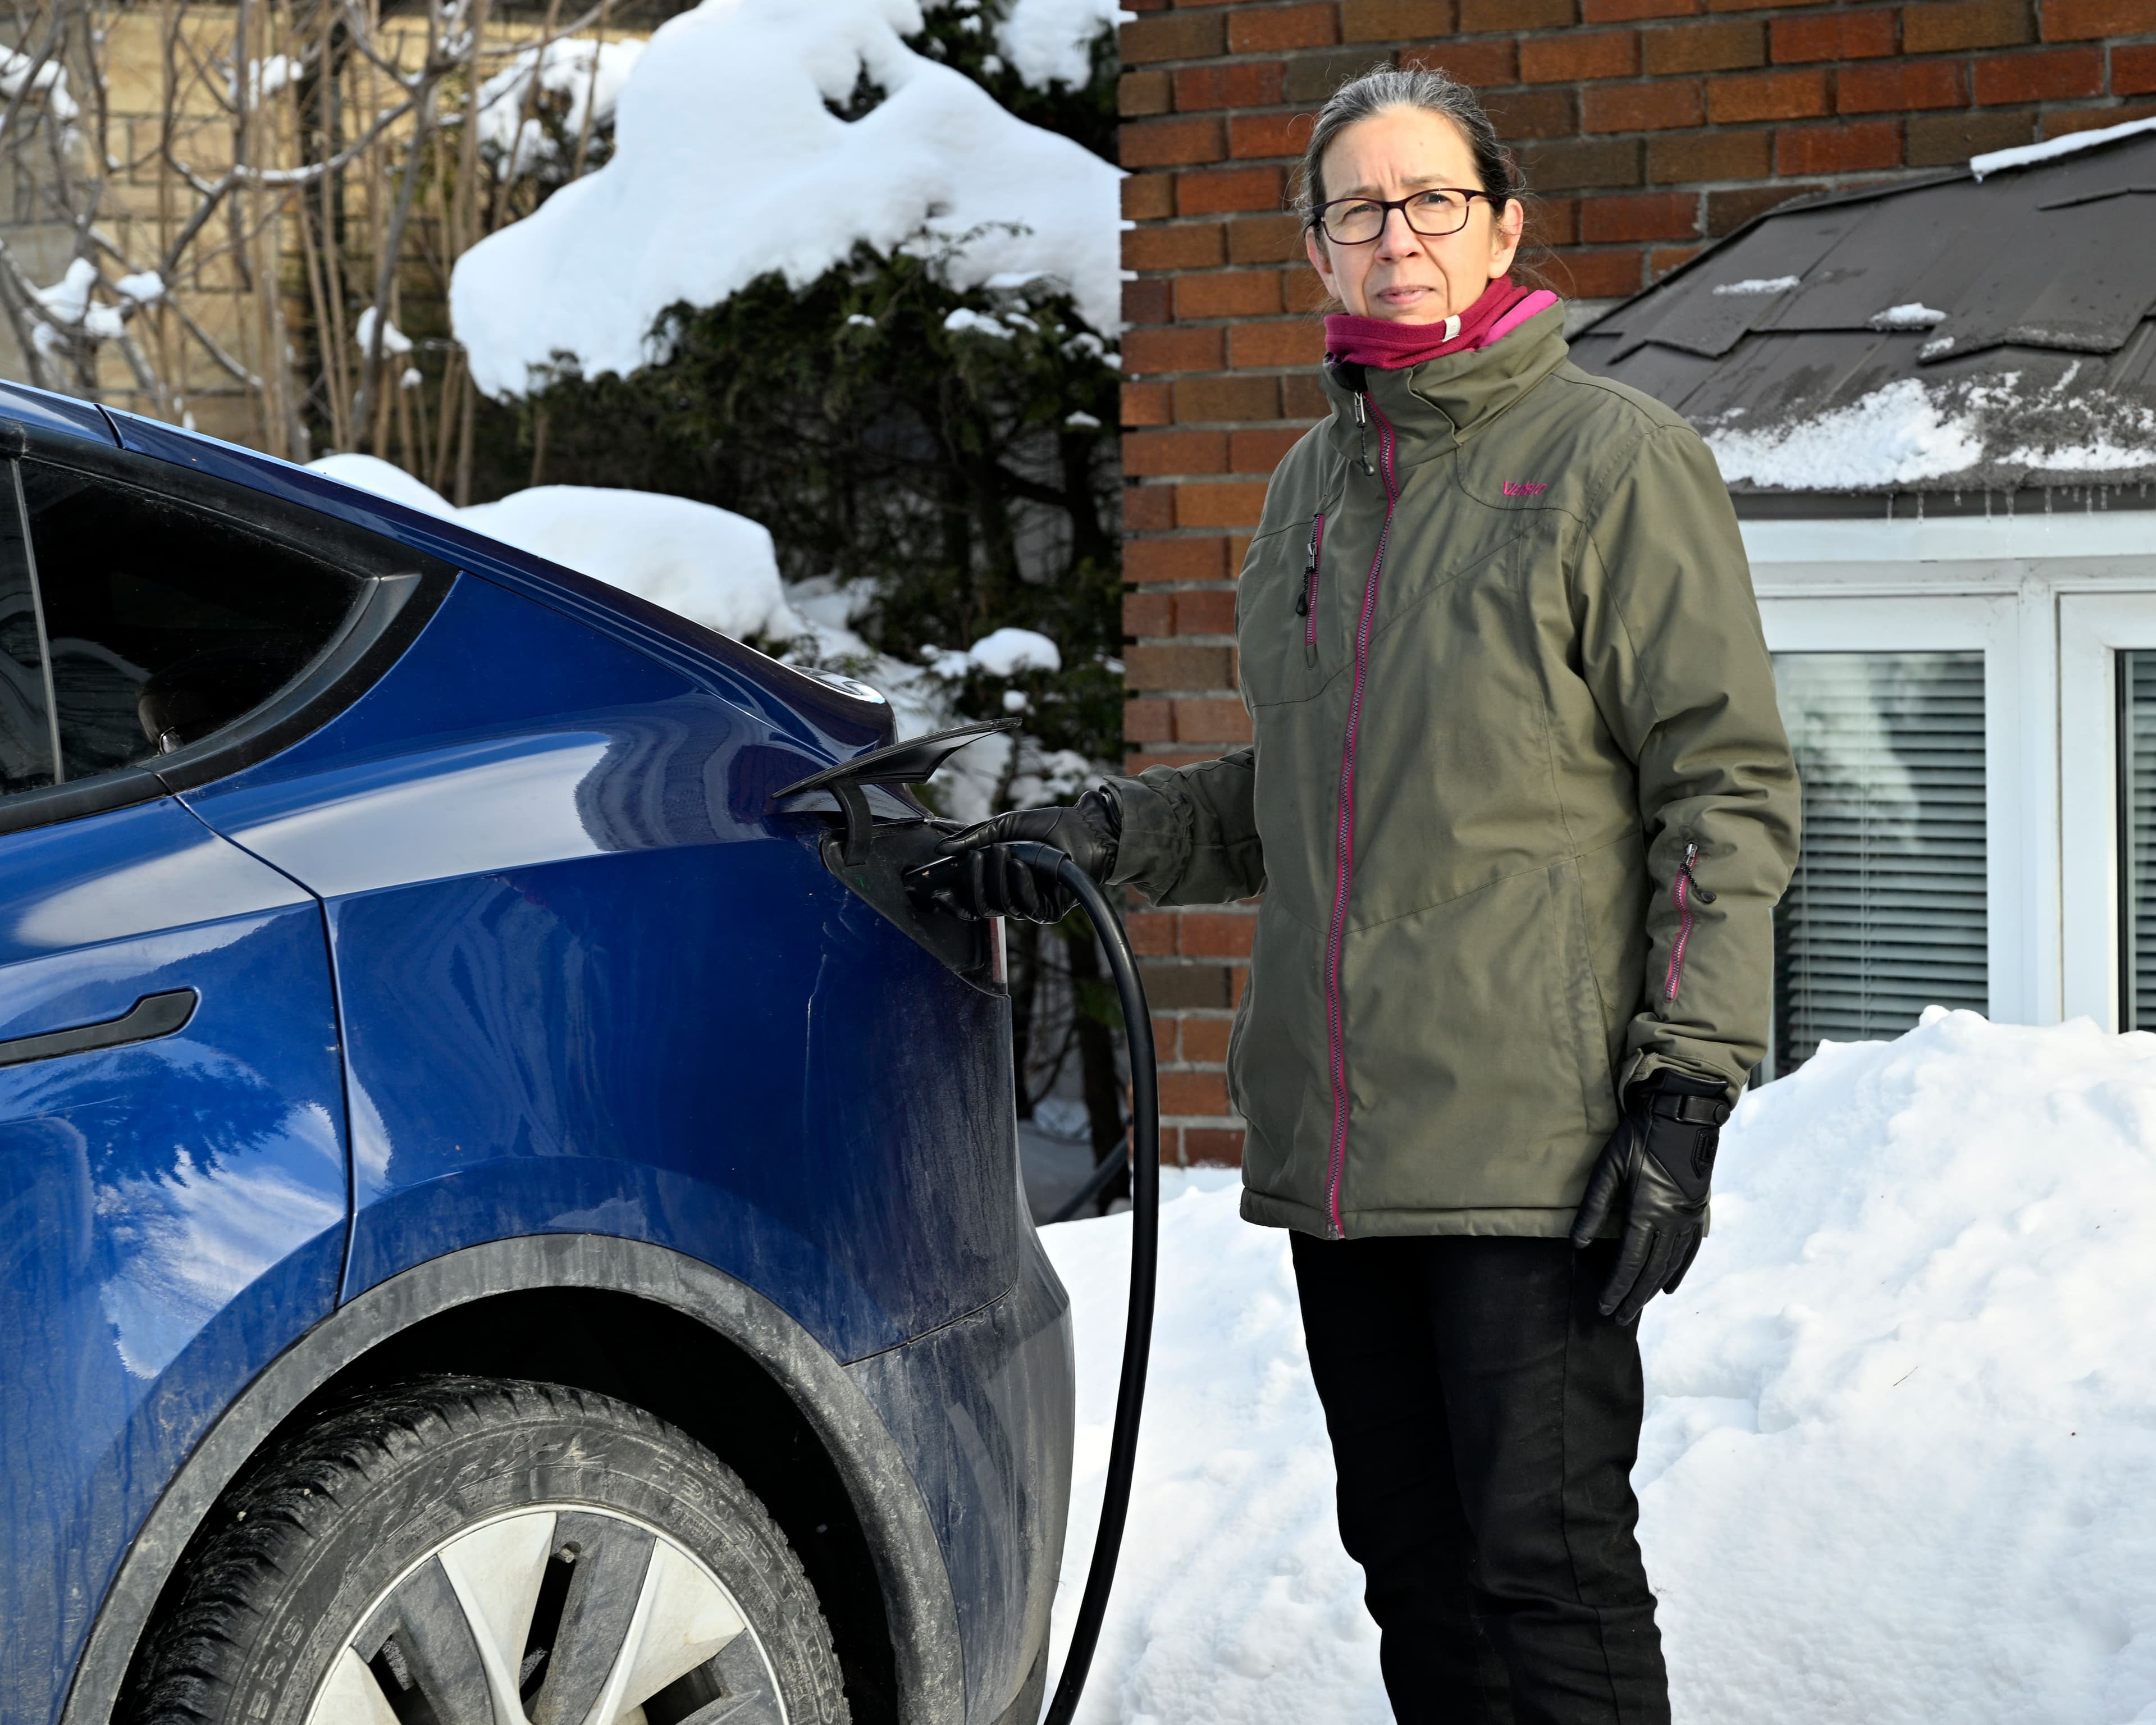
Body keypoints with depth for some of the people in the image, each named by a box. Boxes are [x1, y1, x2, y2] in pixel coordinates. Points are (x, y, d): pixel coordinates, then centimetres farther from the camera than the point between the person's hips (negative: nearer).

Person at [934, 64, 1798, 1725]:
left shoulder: (1616, 459, -3)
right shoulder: (1316, 484, 17)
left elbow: (1729, 792, -6)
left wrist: (1686, 1089, -13)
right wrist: (1106, 836, 9)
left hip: (1533, 1146, -6)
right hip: (1335, 1141, 7)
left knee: (1546, 1558, -7)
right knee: (1414, 1564, 10)